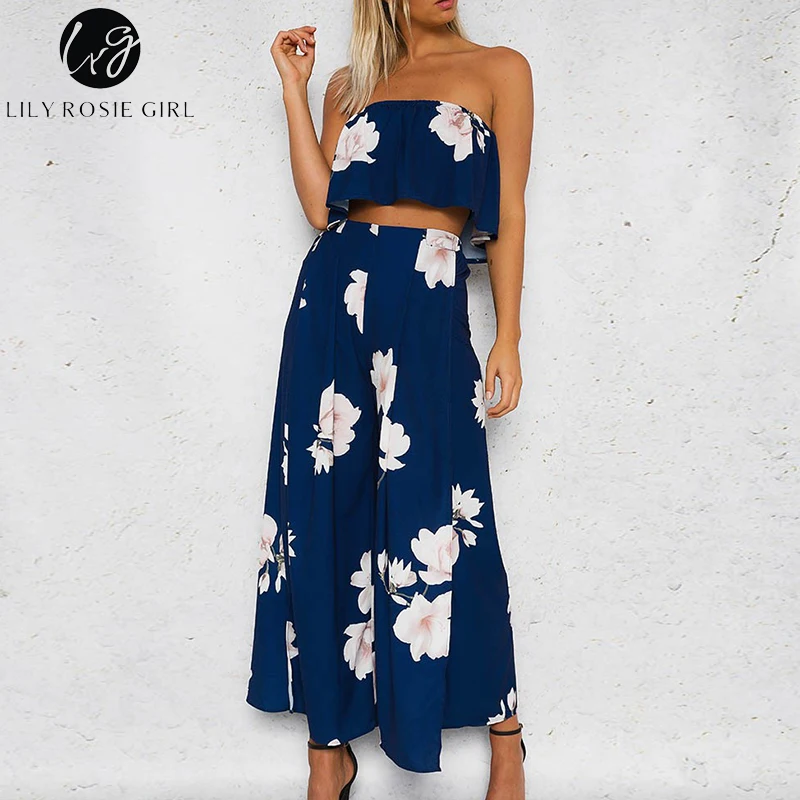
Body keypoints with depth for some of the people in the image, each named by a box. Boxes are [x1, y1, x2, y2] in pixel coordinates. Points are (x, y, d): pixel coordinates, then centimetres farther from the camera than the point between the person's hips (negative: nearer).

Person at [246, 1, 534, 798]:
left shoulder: (498, 68, 11)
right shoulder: (350, 83, 18)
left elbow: (508, 214, 4)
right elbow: (320, 204, 4)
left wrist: (507, 338, -2)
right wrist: (292, 85, 7)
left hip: (426, 300, -3)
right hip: (332, 293, 4)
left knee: (435, 523, -4)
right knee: (327, 514, 3)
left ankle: (503, 736, 17)